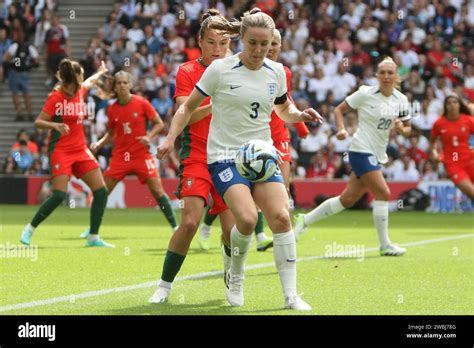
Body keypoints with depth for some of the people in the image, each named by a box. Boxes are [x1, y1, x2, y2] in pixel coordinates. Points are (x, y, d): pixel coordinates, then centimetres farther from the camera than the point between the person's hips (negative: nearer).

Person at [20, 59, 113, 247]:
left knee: (101, 191, -2)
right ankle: (29, 229, -2)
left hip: (80, 149, 7)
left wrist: (101, 72, 50)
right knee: (59, 195, -19)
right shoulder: (55, 97, -13)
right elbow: (38, 122, -14)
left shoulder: (80, 91, 7)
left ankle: (93, 237, 6)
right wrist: (55, 125, -32)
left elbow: (89, 82, 32)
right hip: (60, 149, -7)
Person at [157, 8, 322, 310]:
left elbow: (284, 110, 22)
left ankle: (291, 295, -8)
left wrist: (300, 115, 0)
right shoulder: (220, 69, -6)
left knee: (281, 216, -15)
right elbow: (189, 106, 2)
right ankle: (235, 279, 5)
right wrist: (171, 138, -9)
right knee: (247, 218, -24)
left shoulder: (276, 72, 5)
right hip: (225, 156, -4)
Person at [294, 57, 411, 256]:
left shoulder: (401, 100, 6)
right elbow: (339, 109, -2)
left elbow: (407, 128, 14)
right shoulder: (366, 94, -9)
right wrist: (341, 129, -18)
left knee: (348, 199, 10)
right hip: (361, 150, -7)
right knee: (383, 193, -16)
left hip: (378, 154, 7)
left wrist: (402, 129, -9)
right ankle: (385, 245, -7)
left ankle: (305, 220, 23)